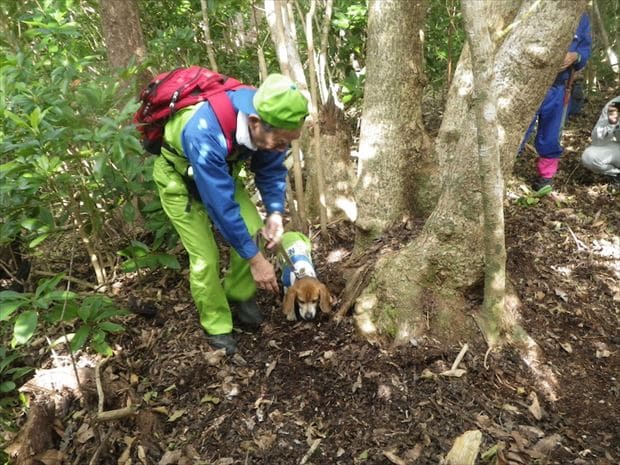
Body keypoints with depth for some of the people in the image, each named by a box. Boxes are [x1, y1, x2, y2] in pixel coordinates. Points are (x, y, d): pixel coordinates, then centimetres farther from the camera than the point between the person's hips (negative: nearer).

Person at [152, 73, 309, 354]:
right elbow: (221, 206, -38)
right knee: (205, 257, -11)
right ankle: (216, 327, 12)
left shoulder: (269, 122, -25)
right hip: (179, 177, -5)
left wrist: (275, 212, -22)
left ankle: (238, 296, 16)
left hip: (222, 171, 5)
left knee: (254, 233, -10)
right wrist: (255, 260, -30)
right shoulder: (205, 134, -44)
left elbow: (271, 169, -7)